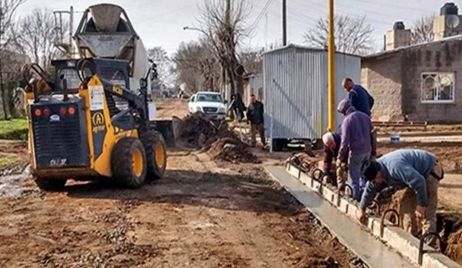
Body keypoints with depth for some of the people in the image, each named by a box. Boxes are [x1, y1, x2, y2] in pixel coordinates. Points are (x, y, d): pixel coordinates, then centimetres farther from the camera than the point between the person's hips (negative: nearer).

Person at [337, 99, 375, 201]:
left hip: (355, 151, -7)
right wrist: (373, 151, 19)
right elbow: (372, 135, 12)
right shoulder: (365, 116, 9)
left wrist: (340, 158, -10)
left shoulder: (347, 120, -11)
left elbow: (344, 141, -15)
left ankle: (355, 198, 7)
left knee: (354, 177, 4)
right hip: (367, 150, 7)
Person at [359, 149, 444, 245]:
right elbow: (369, 190, 10)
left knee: (426, 211, -17)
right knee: (407, 204, 7)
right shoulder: (375, 170, -5)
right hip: (416, 173, 9)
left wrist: (421, 205, -28)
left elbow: (418, 182, -36)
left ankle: (427, 241, -19)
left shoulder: (395, 166, -36)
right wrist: (362, 209, 18)